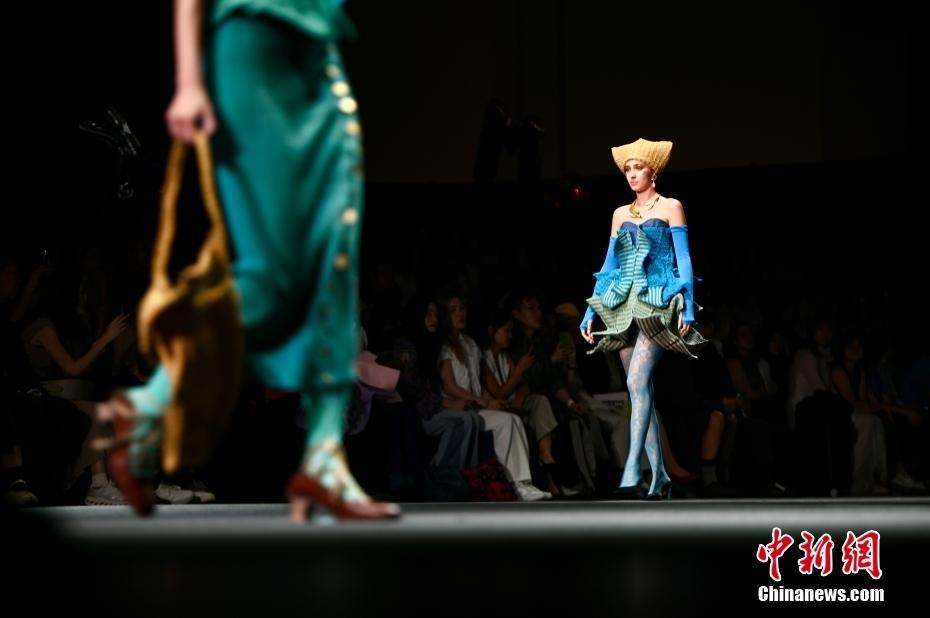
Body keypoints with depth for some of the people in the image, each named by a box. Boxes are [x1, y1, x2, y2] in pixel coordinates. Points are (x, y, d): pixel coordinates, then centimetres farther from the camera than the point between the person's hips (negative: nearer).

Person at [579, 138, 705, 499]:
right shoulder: (621, 214, 17)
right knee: (639, 389, 4)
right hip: (624, 306, 6)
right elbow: (609, 265, 17)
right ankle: (659, 475, 8)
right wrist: (591, 310, 12)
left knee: (638, 381, -21)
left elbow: (683, 259, -2)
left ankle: (632, 470, -27)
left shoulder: (670, 208, 3)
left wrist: (688, 306, -12)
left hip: (658, 305, -6)